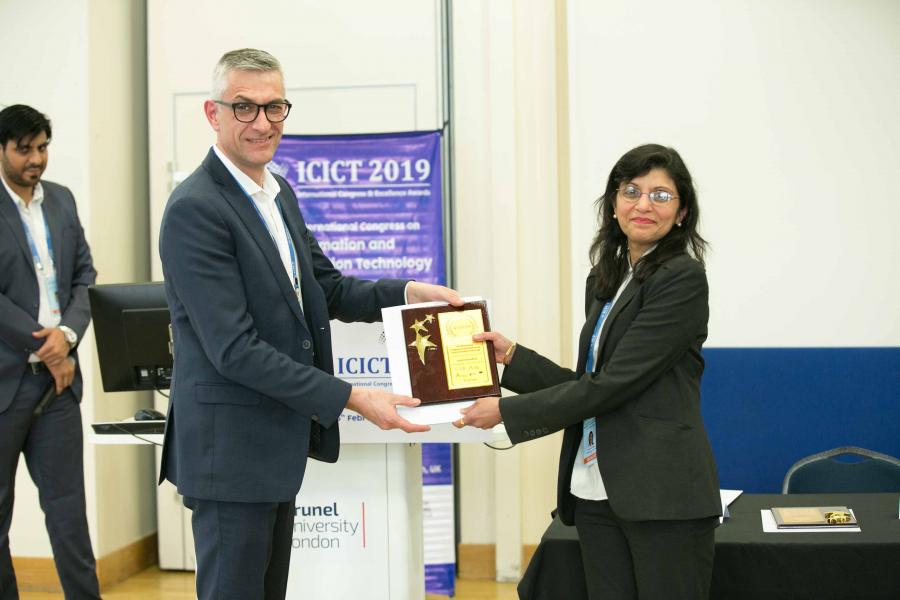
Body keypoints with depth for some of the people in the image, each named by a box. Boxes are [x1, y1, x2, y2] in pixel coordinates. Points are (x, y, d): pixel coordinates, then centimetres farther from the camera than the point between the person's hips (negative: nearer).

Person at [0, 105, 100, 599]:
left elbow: (85, 276, 10)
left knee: (67, 505, 6)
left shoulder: (61, 199, 12)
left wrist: (68, 333, -7)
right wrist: (45, 347, -12)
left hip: (57, 377, 4)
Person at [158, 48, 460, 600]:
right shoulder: (195, 210, -19)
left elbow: (326, 289, 14)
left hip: (277, 439, 9)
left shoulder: (279, 192, 10)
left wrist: (408, 291, -4)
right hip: (231, 446, -9)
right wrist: (351, 399, -24)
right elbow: (235, 349, -23)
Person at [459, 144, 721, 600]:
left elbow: (613, 385, -16)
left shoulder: (682, 278, -11)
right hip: (598, 493, 7)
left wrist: (507, 411, -12)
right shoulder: (604, 280, 14)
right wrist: (513, 357, 8)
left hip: (664, 493, -7)